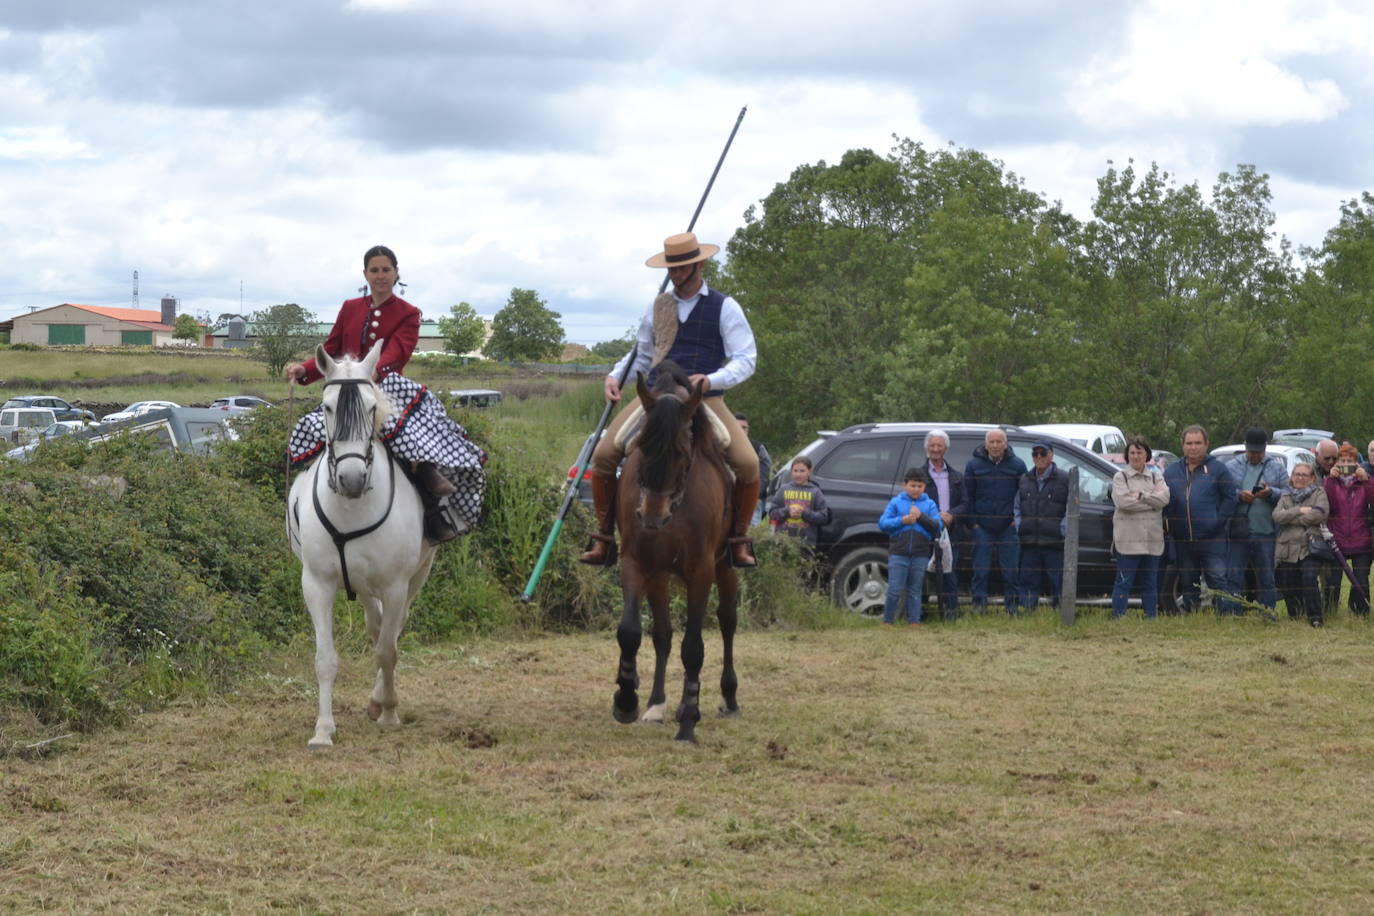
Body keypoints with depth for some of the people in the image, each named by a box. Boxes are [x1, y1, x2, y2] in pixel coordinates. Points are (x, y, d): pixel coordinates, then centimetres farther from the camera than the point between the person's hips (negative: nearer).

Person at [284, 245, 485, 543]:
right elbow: (330, 352, 15)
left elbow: (397, 352, -11)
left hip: (385, 388, -3)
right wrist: (303, 370, -8)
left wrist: (374, 371, -35)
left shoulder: (408, 315, 8)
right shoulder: (350, 309, 18)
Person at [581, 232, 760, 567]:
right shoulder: (658, 307, 13)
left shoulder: (724, 308, 1)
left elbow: (746, 360, -4)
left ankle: (738, 540, -2)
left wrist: (712, 380, -22)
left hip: (705, 401, -3)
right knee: (603, 456, -13)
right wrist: (615, 377, 6)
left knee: (748, 464, -22)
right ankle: (603, 537, 0)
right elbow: (640, 355, 26)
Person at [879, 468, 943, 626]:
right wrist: (902, 521, -11)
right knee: (895, 590, -5)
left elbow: (938, 526, -1)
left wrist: (921, 516, -12)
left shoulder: (929, 504, 9)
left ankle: (914, 622, 12)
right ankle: (887, 621, 6)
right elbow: (882, 524, 1)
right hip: (898, 553, -1)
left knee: (915, 591, 7)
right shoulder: (896, 502, 7)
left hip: (920, 555, 1)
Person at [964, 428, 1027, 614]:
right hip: (982, 527, 0)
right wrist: (973, 522, 1)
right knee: (981, 570, -2)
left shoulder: (1017, 466, 4)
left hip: (1008, 528, 0)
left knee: (1011, 571, 0)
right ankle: (979, 604, 4)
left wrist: (1017, 519, 2)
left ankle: (1012, 606, 8)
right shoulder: (974, 465, 4)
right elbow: (968, 497, 7)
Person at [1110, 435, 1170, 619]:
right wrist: (1151, 501, -8)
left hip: (1153, 539, 4)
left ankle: (1151, 617, 15)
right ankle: (1118, 617, -3)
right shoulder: (1120, 477, 4)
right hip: (1128, 539, -4)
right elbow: (1122, 501, -14)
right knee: (1124, 581, -5)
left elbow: (1164, 497, -4)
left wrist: (1141, 496, -12)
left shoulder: (1156, 477, 14)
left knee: (1151, 582, 9)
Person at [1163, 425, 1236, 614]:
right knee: (1188, 583, 11)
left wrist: (1218, 521, -10)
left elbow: (1230, 497, -1)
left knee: (1219, 579, -9)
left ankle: (1227, 614, -10)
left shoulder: (1216, 469, 1)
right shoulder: (1172, 471, 13)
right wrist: (1169, 521, 0)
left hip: (1211, 539, -5)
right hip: (1181, 540, 5)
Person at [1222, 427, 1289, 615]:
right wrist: (1239, 496, -15)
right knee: (1233, 576, -2)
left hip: (1266, 532, 1)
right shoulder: (1231, 467, 8)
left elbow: (1288, 494, 5)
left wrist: (1271, 493, -13)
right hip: (1237, 532, -1)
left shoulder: (1276, 467, 12)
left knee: (1266, 578, 7)